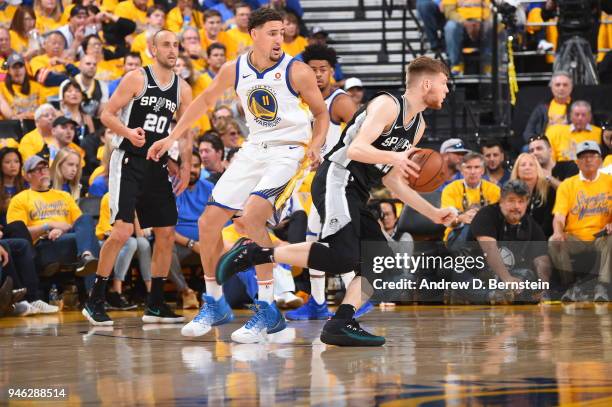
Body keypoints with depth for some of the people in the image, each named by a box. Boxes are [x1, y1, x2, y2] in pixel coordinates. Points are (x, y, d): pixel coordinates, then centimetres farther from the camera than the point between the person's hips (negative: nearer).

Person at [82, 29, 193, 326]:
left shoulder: (182, 88, 9)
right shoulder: (136, 79, -7)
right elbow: (107, 115, -9)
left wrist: (185, 166, 5)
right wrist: (129, 132, -26)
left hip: (157, 165, 6)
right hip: (128, 162, -6)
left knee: (166, 232, 4)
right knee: (123, 230, -17)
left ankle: (155, 305, 14)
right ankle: (94, 301, -8)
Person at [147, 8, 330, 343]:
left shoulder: (296, 72, -13)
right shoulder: (234, 70, 1)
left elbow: (321, 113, -1)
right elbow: (205, 101, 18)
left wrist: (315, 145, -20)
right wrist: (171, 138, 17)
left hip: (289, 152, -6)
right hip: (253, 150, 6)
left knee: (250, 218, -27)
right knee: (208, 223, 3)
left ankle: (268, 310, -20)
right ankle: (215, 304, 21)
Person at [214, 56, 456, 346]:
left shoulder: (418, 126, 19)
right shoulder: (387, 105, -9)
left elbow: (392, 181, 24)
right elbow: (355, 149, -22)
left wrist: (433, 213, 19)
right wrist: (395, 157, -36)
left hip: (356, 196, 10)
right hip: (336, 180, -10)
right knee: (343, 257, -26)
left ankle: (341, 323, -2)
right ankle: (255, 254, -19)